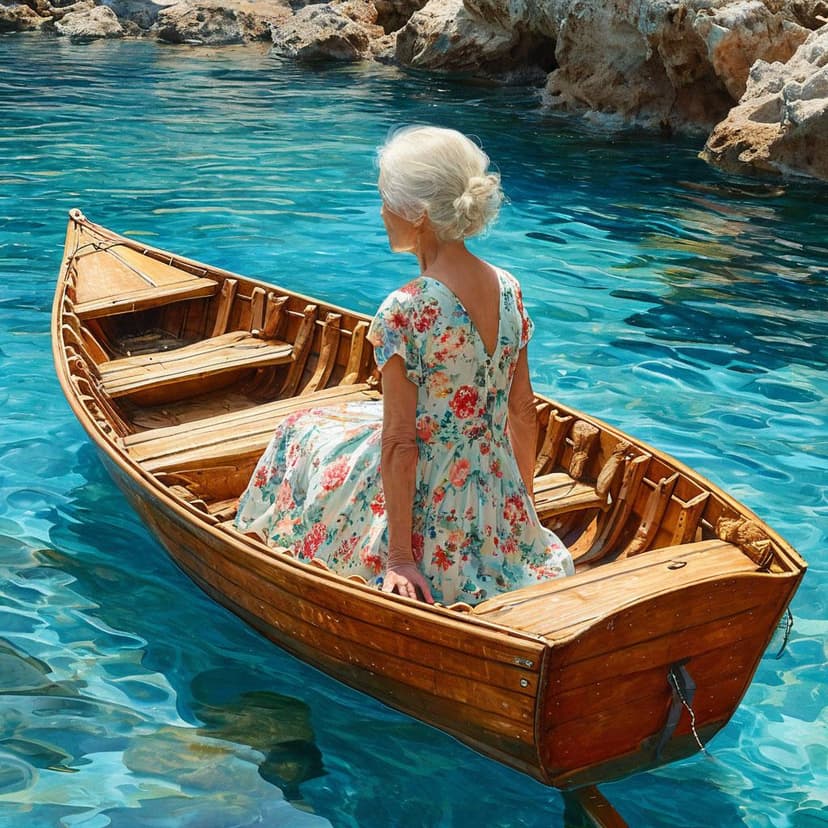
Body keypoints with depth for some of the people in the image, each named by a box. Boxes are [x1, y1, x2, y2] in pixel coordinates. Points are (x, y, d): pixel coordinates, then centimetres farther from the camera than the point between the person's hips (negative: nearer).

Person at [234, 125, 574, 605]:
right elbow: (524, 412, 5)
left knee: (307, 436, 20)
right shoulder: (508, 290, -3)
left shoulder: (404, 311, -22)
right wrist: (524, 507, 18)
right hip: (501, 511, 6)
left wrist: (400, 559, -13)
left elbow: (399, 444, -20)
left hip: (429, 521, -6)